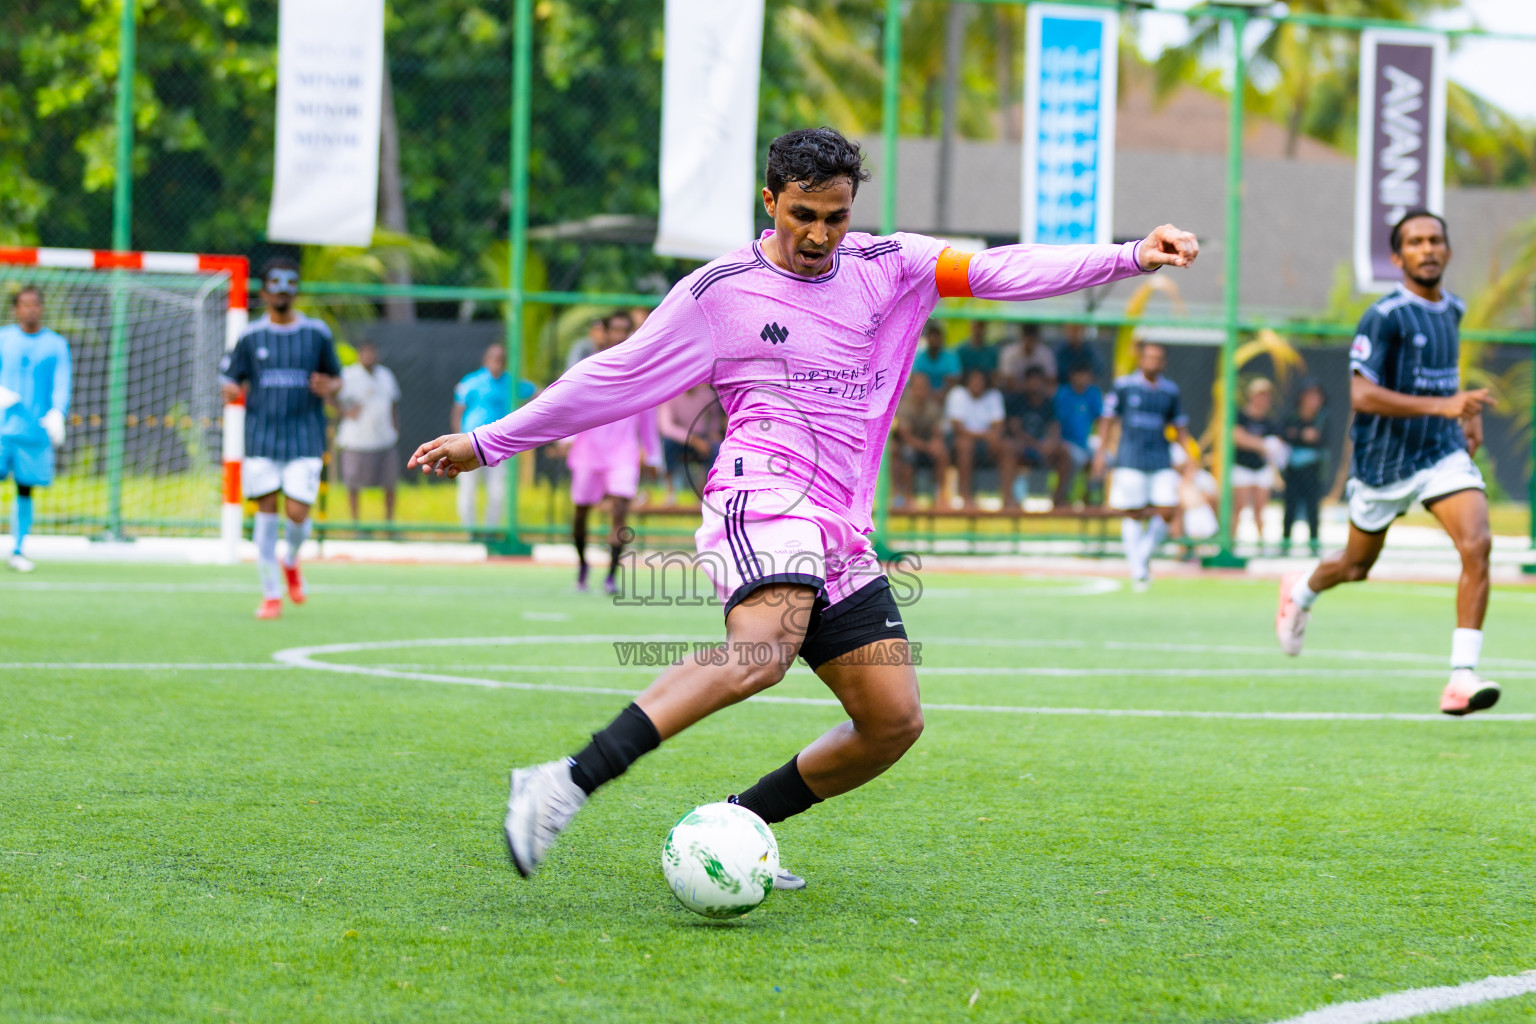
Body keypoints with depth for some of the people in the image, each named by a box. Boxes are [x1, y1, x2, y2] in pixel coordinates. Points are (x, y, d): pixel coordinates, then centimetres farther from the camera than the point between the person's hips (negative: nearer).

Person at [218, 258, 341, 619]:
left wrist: (329, 387, -10)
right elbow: (231, 379, 9)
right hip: (261, 437, 0)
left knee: (297, 513, -10)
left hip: (305, 438, 0)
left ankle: (291, 562, 25)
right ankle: (271, 594, 9)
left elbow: (336, 378, 14)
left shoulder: (317, 332, 6)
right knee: (266, 509, -2)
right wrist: (232, 390, -15)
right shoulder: (251, 336, 6)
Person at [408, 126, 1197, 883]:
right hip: (761, 497, -6)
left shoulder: (887, 268, 14)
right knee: (766, 647, -36)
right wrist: (488, 443, 10)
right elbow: (613, 379, 8)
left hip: (842, 532, 6)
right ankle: (566, 783, -45)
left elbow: (1000, 270, 6)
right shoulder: (717, 293, 3)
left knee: (894, 722, -2)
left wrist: (1129, 258, -5)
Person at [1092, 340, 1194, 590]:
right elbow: (1108, 419, 3)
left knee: (1167, 510, -6)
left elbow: (1180, 426, 16)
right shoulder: (1124, 386, 0)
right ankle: (1137, 568, 5)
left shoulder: (1170, 390, 9)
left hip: (1161, 460, 3)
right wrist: (1102, 450, -4)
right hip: (1130, 460, -3)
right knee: (1133, 513, -3)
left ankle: (1143, 555, 16)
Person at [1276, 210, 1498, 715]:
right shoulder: (1384, 317, -17)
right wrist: (1443, 405, -34)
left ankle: (1462, 677, -24)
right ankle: (1301, 592, 53)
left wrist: (1469, 411, 13)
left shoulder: (1452, 309, 6)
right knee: (1356, 566, 16)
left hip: (1444, 452, 4)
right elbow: (1361, 395, -27)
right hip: (1383, 461, -4)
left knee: (1477, 545, -21)